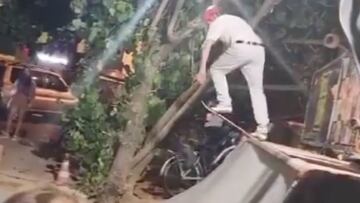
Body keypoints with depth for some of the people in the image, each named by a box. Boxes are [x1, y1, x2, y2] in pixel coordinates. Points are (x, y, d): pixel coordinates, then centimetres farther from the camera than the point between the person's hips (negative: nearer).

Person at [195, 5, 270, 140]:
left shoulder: (217, 23, 13)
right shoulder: (234, 20, 36)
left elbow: (207, 46, -1)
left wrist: (202, 70, -7)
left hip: (240, 48, -7)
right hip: (258, 50, 7)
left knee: (216, 69, 15)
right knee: (257, 89, 10)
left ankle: (224, 103, 5)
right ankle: (263, 128, 6)